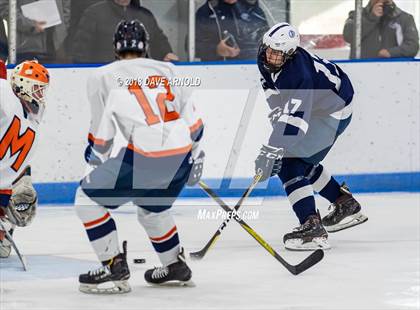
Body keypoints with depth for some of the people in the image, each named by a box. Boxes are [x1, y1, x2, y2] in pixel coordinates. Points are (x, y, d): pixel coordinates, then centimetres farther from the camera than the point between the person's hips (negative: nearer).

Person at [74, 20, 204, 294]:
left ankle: (115, 267, 4)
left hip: (144, 158, -6)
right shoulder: (166, 70, 17)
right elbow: (193, 122, 18)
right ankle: (176, 266, 39)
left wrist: (97, 159, 25)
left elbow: (101, 135, 6)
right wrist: (195, 155, 31)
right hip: (181, 157, 6)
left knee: (89, 197, 11)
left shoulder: (103, 77, 5)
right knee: (152, 207, 33)